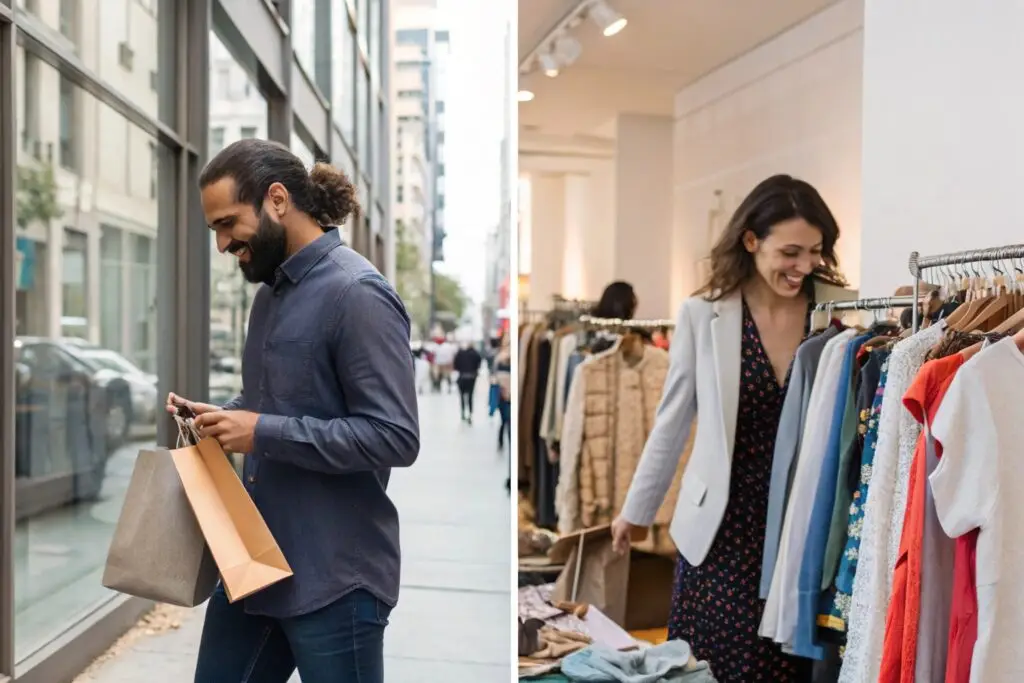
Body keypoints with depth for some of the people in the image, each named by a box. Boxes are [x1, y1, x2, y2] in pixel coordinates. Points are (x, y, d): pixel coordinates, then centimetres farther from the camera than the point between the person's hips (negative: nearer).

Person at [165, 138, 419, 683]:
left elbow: (395, 436, -22)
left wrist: (264, 433, -21)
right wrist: (221, 416, 3)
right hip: (256, 559, 9)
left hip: (333, 575, -8)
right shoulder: (271, 290, 11)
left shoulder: (357, 294, -17)